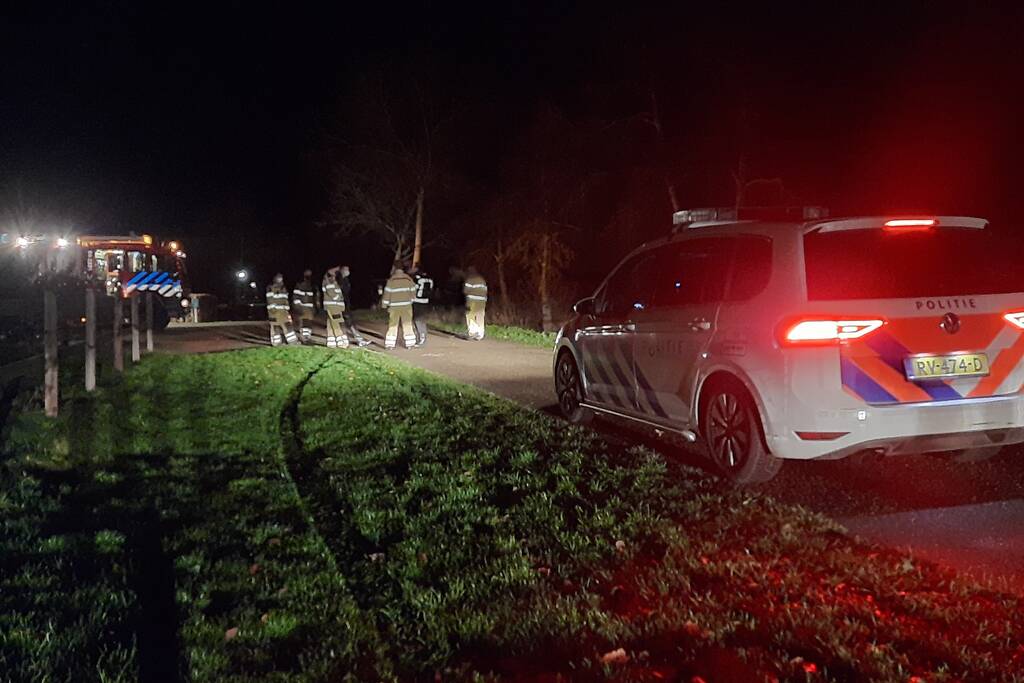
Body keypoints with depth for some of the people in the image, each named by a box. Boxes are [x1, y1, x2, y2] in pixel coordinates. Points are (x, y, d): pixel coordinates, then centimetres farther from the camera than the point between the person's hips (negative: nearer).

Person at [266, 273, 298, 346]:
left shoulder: (283, 288, 15)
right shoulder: (270, 288, -3)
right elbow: (270, 299, -9)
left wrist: (287, 309, 14)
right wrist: (272, 308, -13)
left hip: (283, 311, 5)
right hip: (274, 311, -5)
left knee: (287, 325, 4)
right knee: (275, 326, -1)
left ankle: (292, 340, 5)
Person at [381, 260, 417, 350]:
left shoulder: (391, 280, -8)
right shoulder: (409, 279, 1)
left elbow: (387, 293, -5)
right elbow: (413, 292, 5)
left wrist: (384, 305, 5)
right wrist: (410, 301, 21)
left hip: (394, 307, -2)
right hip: (407, 306, 2)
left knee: (393, 325, 4)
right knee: (407, 325, 7)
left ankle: (390, 344, 3)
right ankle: (410, 343, 9)